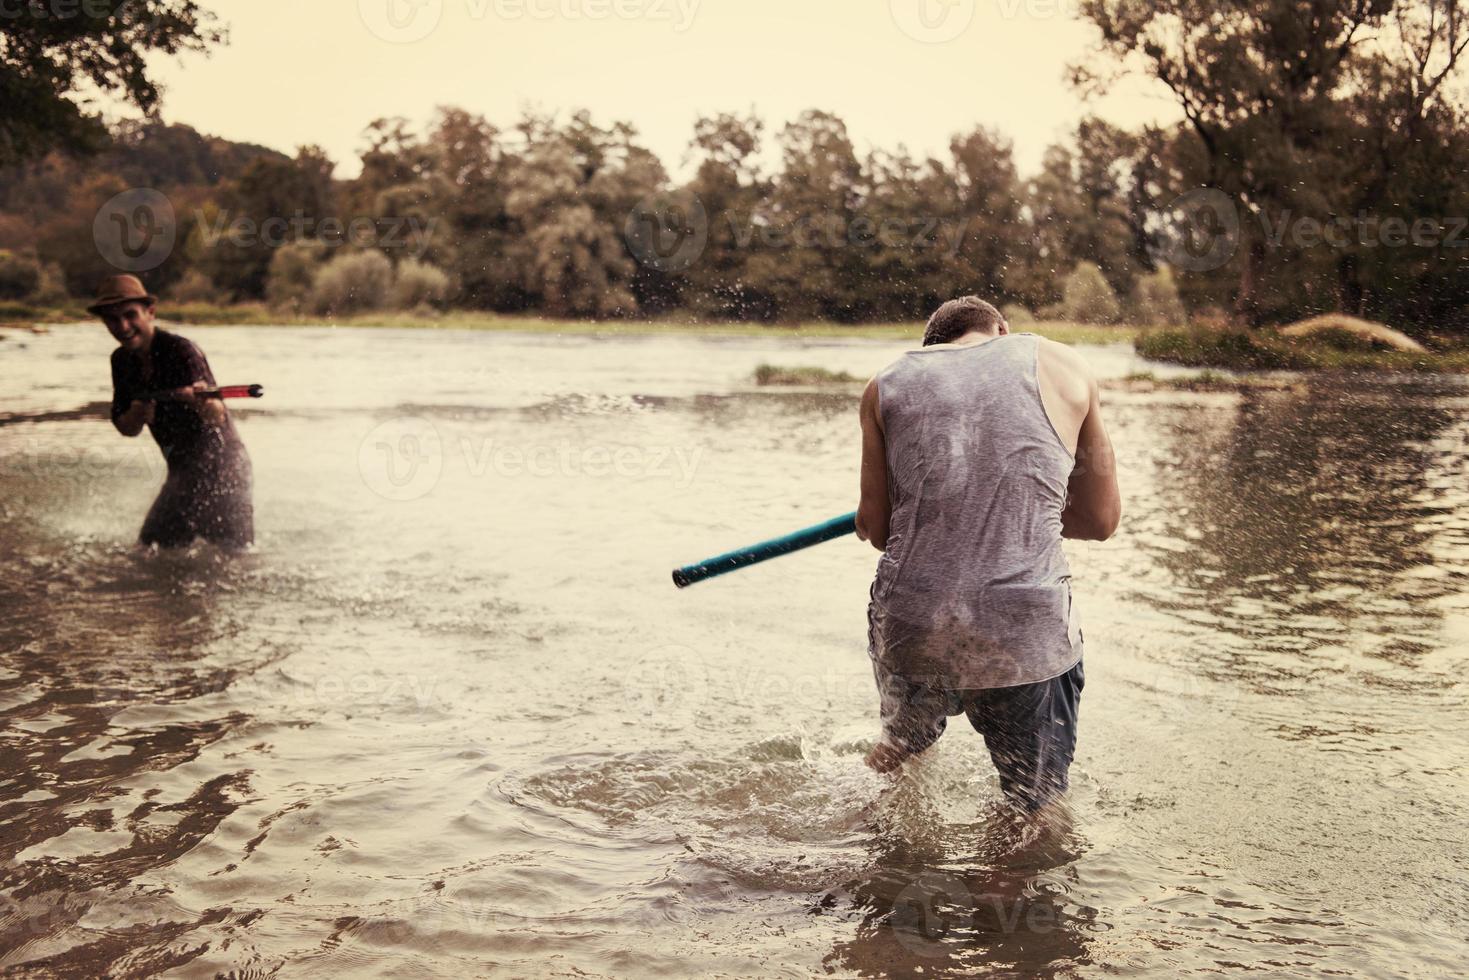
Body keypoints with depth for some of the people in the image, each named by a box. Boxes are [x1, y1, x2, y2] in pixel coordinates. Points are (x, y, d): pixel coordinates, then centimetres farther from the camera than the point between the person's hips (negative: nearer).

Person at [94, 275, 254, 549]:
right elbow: (126, 428, 7)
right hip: (182, 470, 7)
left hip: (221, 466, -7)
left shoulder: (180, 351, -18)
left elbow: (218, 417, -29)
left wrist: (202, 402, -53)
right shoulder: (122, 361, 4)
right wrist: (136, 415, -17)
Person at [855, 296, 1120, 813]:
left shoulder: (888, 383, 11)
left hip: (910, 629, 2)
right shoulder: (1061, 364, 9)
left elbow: (876, 529, 10)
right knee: (1039, 813, 17)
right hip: (1027, 630, -2)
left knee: (899, 751, 31)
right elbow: (1102, 519, 12)